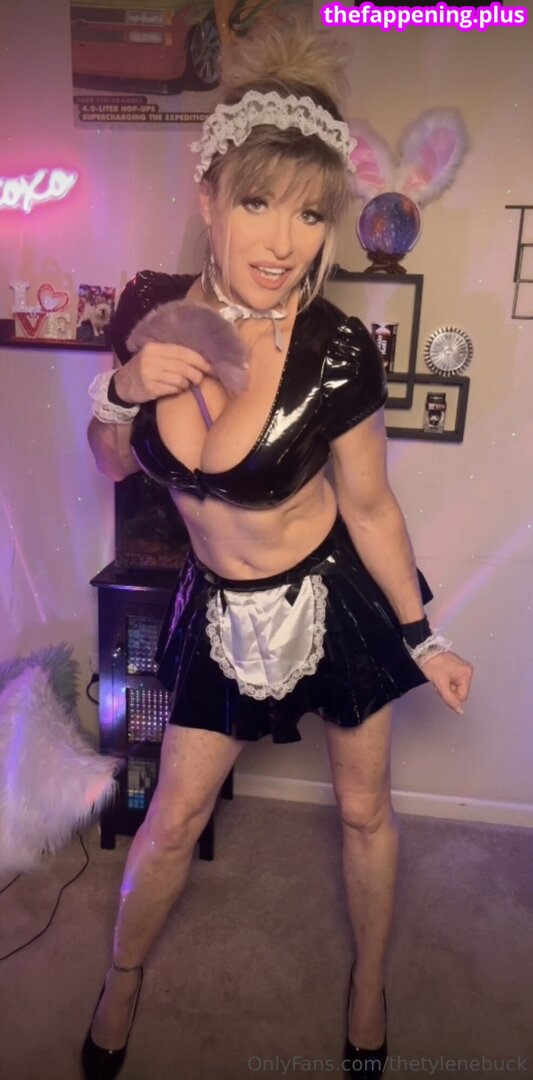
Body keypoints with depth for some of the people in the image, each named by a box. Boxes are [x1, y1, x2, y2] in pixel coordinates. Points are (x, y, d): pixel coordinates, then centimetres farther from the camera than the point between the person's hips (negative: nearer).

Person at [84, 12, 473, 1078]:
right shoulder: (151, 310, -14)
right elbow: (111, 463, 0)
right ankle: (122, 978, 48)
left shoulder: (336, 348, -22)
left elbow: (370, 505, -10)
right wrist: (127, 386, -21)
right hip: (221, 606, 2)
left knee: (364, 807, 17)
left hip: (339, 595, -2)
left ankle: (369, 987, 48)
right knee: (174, 818, 17)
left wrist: (424, 637, -2)